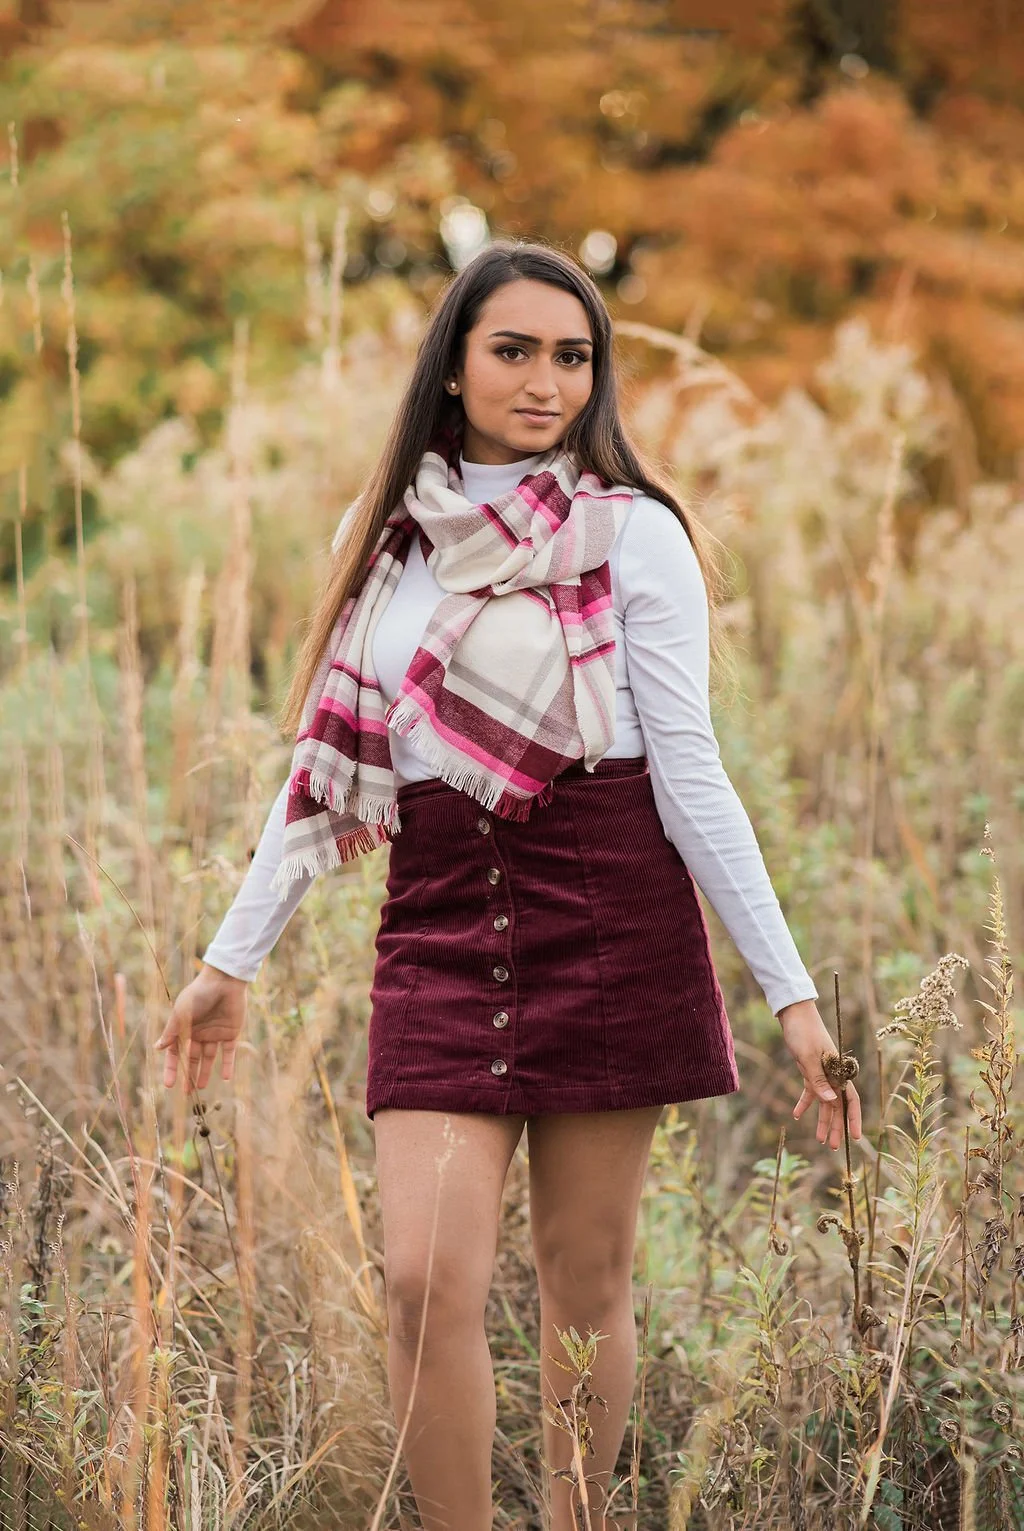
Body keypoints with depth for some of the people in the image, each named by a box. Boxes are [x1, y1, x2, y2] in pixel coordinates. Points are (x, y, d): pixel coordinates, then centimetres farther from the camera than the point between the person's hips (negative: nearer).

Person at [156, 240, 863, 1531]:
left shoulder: (632, 534, -1)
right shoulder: (385, 534, 11)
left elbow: (688, 771, -4)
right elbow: (326, 764, 15)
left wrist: (791, 990, -9)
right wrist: (231, 959, 15)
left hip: (609, 914, -2)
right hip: (439, 926, 3)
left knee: (585, 1279, 4)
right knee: (427, 1281, -10)